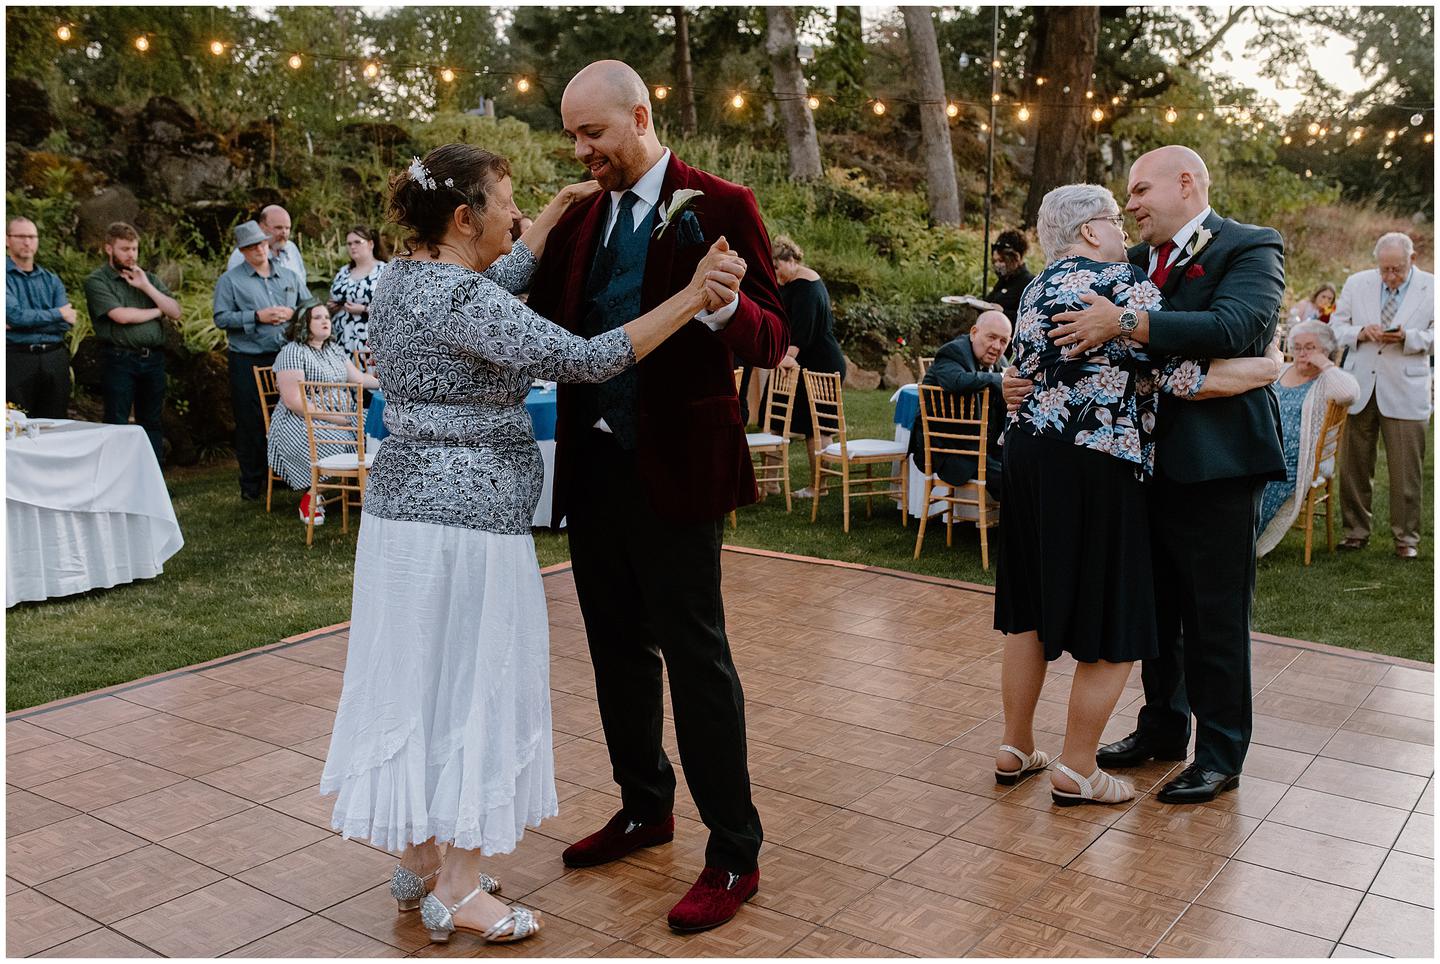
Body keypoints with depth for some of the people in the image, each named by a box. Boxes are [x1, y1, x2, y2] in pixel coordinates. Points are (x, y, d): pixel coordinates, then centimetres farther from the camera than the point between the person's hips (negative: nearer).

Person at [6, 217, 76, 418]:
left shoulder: (51, 279, 14)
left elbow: (67, 323, 1)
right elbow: (14, 315, -14)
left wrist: (17, 325, -10)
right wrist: (57, 314, -3)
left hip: (55, 359, 4)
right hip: (17, 358, -4)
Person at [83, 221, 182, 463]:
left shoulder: (148, 278, 15)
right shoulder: (97, 280, -1)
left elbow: (176, 312, 6)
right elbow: (121, 315, -14)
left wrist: (146, 287, -4)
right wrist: (157, 311, 0)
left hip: (153, 359, 5)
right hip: (120, 359, -5)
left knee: (151, 423, 10)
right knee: (118, 425, -3)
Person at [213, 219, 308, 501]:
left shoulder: (289, 276, 13)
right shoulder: (230, 280, 2)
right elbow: (222, 318, -6)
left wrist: (291, 313, -5)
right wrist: (257, 317, -15)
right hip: (248, 362, -3)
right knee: (250, 424, 1)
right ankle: (251, 484, 9)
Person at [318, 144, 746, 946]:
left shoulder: (402, 277, 9)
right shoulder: (460, 298, -19)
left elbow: (508, 275, 23)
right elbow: (581, 359, -24)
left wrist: (559, 209, 30)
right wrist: (692, 299, -22)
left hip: (403, 505, 10)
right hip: (469, 518, -9)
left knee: (418, 686, 16)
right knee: (478, 693, 3)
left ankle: (419, 863, 30)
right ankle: (457, 894, 14)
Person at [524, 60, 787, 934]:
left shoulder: (718, 207, -7)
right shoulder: (582, 217, 12)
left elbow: (772, 341, -12)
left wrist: (722, 305, -33)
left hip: (674, 467, -7)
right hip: (592, 463, 7)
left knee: (695, 656, 0)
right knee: (618, 648, 17)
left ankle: (735, 854, 14)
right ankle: (645, 808, 36)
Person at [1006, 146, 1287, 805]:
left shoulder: (1251, 248, -7)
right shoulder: (1135, 261, 13)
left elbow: (1230, 328, -25)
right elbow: (1082, 342, 12)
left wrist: (1125, 323, -30)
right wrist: (1024, 380, -7)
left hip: (1216, 463, -7)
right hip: (1148, 460, 7)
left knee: (1214, 617, 4)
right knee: (1156, 607, 18)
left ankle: (1220, 755, 19)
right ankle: (1162, 728, 35)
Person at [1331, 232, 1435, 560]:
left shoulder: (1431, 288, 1)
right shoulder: (1356, 283, 7)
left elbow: (1434, 337, 1)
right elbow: (1335, 327, 10)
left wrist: (1408, 337, -17)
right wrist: (1360, 333, -11)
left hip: (1405, 391, -2)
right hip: (1359, 388, 2)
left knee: (1406, 469, 1)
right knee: (1353, 465, 5)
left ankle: (1406, 537, 12)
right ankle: (1356, 531, 17)